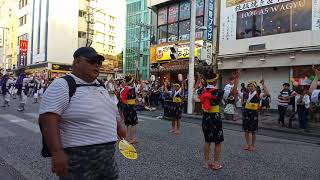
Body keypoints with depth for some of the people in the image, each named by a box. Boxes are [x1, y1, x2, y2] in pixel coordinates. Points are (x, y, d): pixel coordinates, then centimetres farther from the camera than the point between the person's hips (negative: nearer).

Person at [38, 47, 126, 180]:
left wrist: (118, 128, 28)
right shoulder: (62, 86, -13)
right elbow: (48, 119, -22)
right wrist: (57, 152, -29)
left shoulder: (99, 86, 11)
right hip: (78, 159, -8)